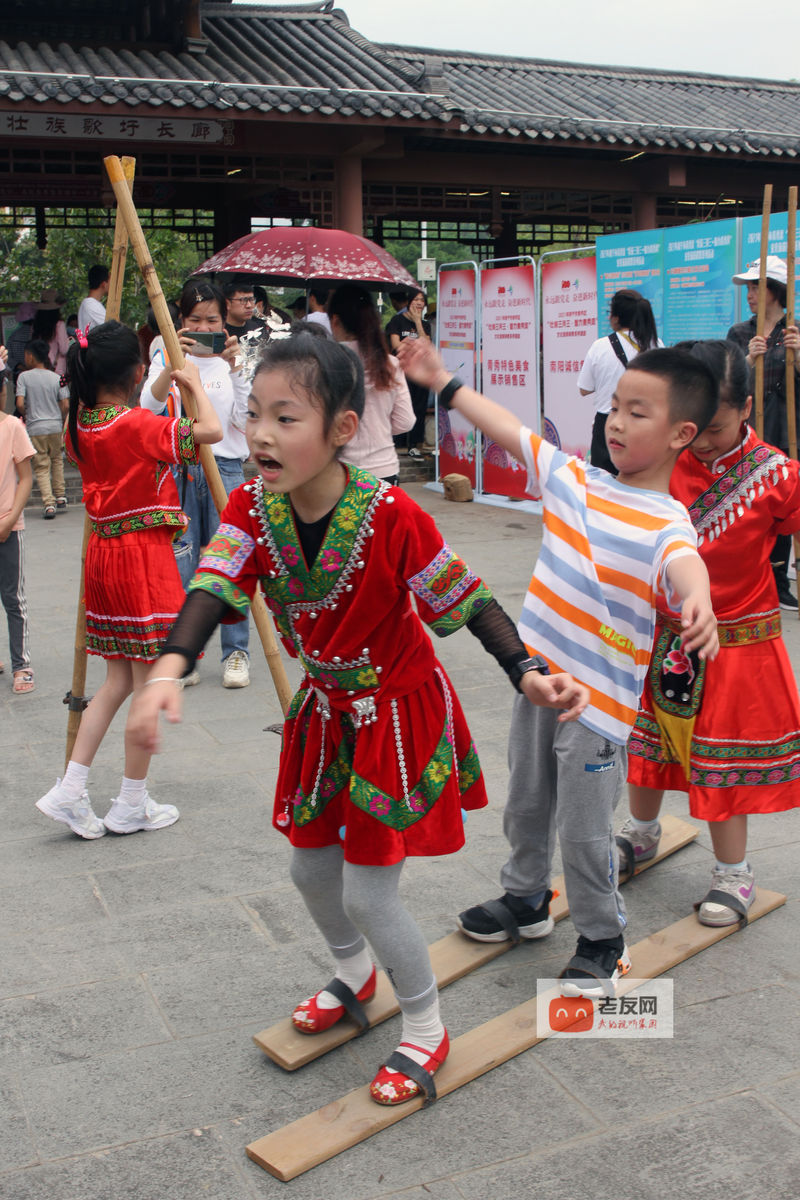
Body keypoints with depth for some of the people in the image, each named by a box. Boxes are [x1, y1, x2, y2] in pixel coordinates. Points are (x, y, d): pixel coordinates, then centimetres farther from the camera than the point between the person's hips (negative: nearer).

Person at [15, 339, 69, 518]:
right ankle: (60, 498, 23)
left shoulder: (24, 377, -6)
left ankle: (48, 503, -8)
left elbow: (20, 404, -13)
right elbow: (65, 405, -3)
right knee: (56, 460, 22)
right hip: (55, 426, 3)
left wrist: (27, 414, 8)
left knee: (41, 466, 3)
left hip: (35, 428, -2)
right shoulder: (56, 378, 1)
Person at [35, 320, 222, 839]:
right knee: (148, 680, 3)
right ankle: (132, 805, 11)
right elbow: (211, 431, -18)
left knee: (120, 677, 15)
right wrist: (194, 382, -2)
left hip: (104, 554, 8)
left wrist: (170, 375, 28)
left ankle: (71, 789, 12)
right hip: (145, 555, -8)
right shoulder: (139, 425, -17)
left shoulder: (79, 426, 6)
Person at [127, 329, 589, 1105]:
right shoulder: (252, 507, -13)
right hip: (325, 710, 6)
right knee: (311, 867, 20)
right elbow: (213, 589, -27)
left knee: (369, 893, -2)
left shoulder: (391, 517, -28)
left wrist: (530, 677, -31)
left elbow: (467, 603, -20)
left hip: (400, 713, -6)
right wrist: (169, 671, -44)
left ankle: (425, 1030, 26)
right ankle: (354, 976, 52)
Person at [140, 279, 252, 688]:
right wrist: (173, 364, -20)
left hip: (225, 467, -1)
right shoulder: (166, 356, 6)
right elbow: (148, 406, -9)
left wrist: (233, 366, -16)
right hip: (177, 468, 1)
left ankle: (236, 651, 12)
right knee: (179, 563, 1)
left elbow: (245, 419, -7)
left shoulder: (234, 358, 5)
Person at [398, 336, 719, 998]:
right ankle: (527, 898, 47)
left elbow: (684, 563, -40)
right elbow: (511, 430, 10)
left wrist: (698, 601, -63)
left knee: (584, 830, 5)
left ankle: (603, 941, 28)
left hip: (599, 701, -7)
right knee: (526, 804, 23)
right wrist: (444, 381, 13)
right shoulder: (574, 480, 2)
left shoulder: (665, 522, -18)